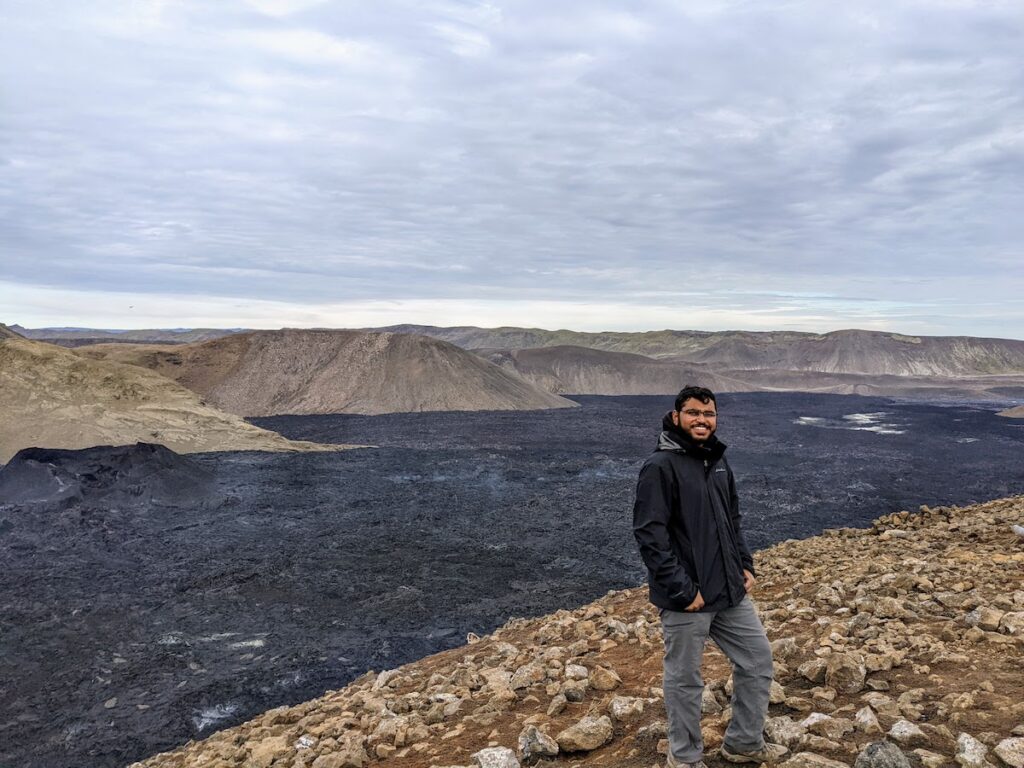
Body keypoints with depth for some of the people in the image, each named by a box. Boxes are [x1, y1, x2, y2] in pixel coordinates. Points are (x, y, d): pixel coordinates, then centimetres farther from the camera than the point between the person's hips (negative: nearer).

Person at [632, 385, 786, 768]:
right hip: (686, 599, -8)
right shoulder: (660, 466, -15)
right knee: (685, 680, 8)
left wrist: (745, 565, 9)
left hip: (730, 592, 8)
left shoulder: (718, 463, 11)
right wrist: (682, 590, -21)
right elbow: (649, 534, -20)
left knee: (757, 660, 17)